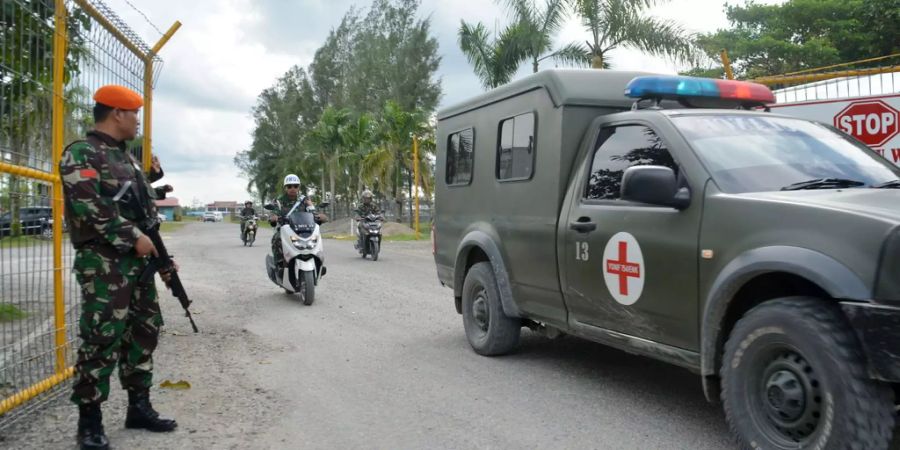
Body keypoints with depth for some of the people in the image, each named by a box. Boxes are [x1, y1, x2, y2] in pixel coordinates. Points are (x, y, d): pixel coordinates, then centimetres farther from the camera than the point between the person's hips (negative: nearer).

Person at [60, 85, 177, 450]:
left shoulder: (127, 158, 20)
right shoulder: (81, 154, -7)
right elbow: (89, 208, -20)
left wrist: (162, 256, 18)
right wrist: (134, 238, -18)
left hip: (138, 262, 9)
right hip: (104, 263, -9)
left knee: (143, 333, 11)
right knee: (102, 340, -7)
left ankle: (139, 407, 22)